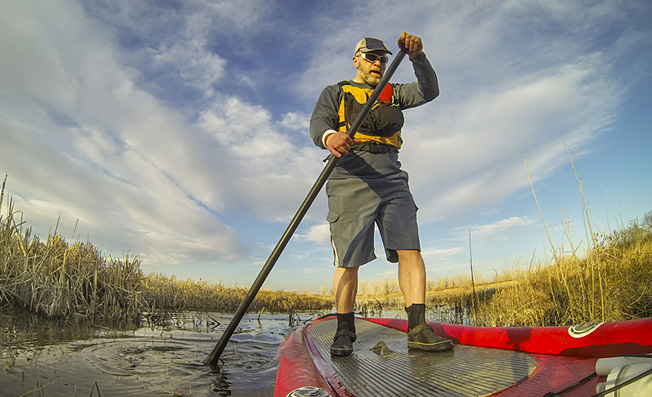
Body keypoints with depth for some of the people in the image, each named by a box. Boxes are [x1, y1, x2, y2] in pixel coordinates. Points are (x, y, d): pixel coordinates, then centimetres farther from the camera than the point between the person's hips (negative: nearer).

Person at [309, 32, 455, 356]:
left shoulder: (393, 94, 28)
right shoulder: (335, 92, 17)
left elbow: (429, 91, 12)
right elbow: (318, 122, -1)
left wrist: (417, 57, -5)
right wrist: (329, 135, -26)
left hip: (391, 178, 4)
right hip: (350, 179, -3)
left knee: (409, 248, -9)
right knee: (348, 260, -6)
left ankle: (417, 328, -6)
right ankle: (344, 331, 6)